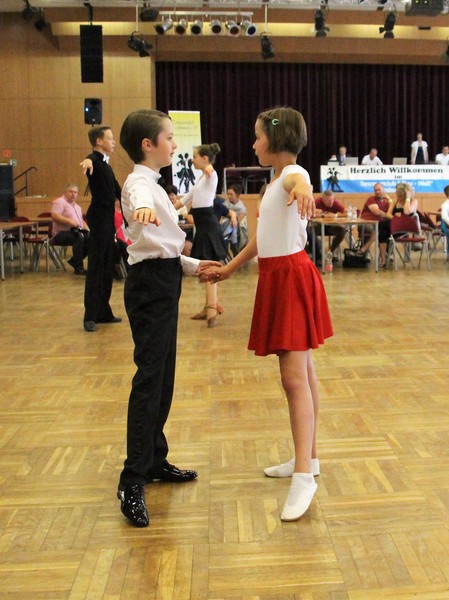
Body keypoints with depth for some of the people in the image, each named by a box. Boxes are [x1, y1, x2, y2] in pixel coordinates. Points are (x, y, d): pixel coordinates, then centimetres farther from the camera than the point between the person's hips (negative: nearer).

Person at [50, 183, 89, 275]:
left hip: (76, 232, 9)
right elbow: (54, 216, -18)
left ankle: (74, 261, 0)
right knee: (79, 237, -35)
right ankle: (78, 268, -33)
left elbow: (81, 220, 28)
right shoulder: (60, 202, -4)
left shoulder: (77, 206, 24)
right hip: (61, 234, -8)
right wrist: (69, 221, -27)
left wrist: (86, 228, 6)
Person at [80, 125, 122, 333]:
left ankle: (103, 311, 18)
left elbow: (117, 189, 27)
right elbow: (91, 159, -36)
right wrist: (87, 161, -59)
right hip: (98, 218, -9)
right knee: (95, 267, -8)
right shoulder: (95, 161, -11)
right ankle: (90, 316, -4)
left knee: (107, 267, 11)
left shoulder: (105, 164, 18)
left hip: (108, 219, 9)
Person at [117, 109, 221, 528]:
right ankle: (132, 482, -8)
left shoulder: (152, 185, 19)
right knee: (149, 377, -12)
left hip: (162, 281, 10)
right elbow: (137, 201, -40)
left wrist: (192, 265, 11)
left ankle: (154, 460, 26)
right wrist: (142, 210, -61)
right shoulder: (140, 183, -12)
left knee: (163, 376, 14)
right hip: (150, 285, -10)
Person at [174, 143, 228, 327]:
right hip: (203, 223, 10)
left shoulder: (211, 175, -8)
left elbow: (211, 172, -36)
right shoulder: (202, 178, 21)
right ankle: (211, 305, 17)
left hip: (207, 223, -10)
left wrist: (209, 169, -60)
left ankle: (212, 307, -16)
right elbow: (186, 198, 27)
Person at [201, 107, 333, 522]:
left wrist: (301, 191, -63)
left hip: (293, 277, -10)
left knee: (295, 377, -12)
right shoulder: (276, 180, 17)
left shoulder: (293, 173, -12)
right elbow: (264, 235, 24)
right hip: (277, 278, 10)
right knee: (302, 374, 14)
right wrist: (229, 269, 29)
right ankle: (308, 457, 24)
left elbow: (299, 181, -39)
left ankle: (303, 475, -9)